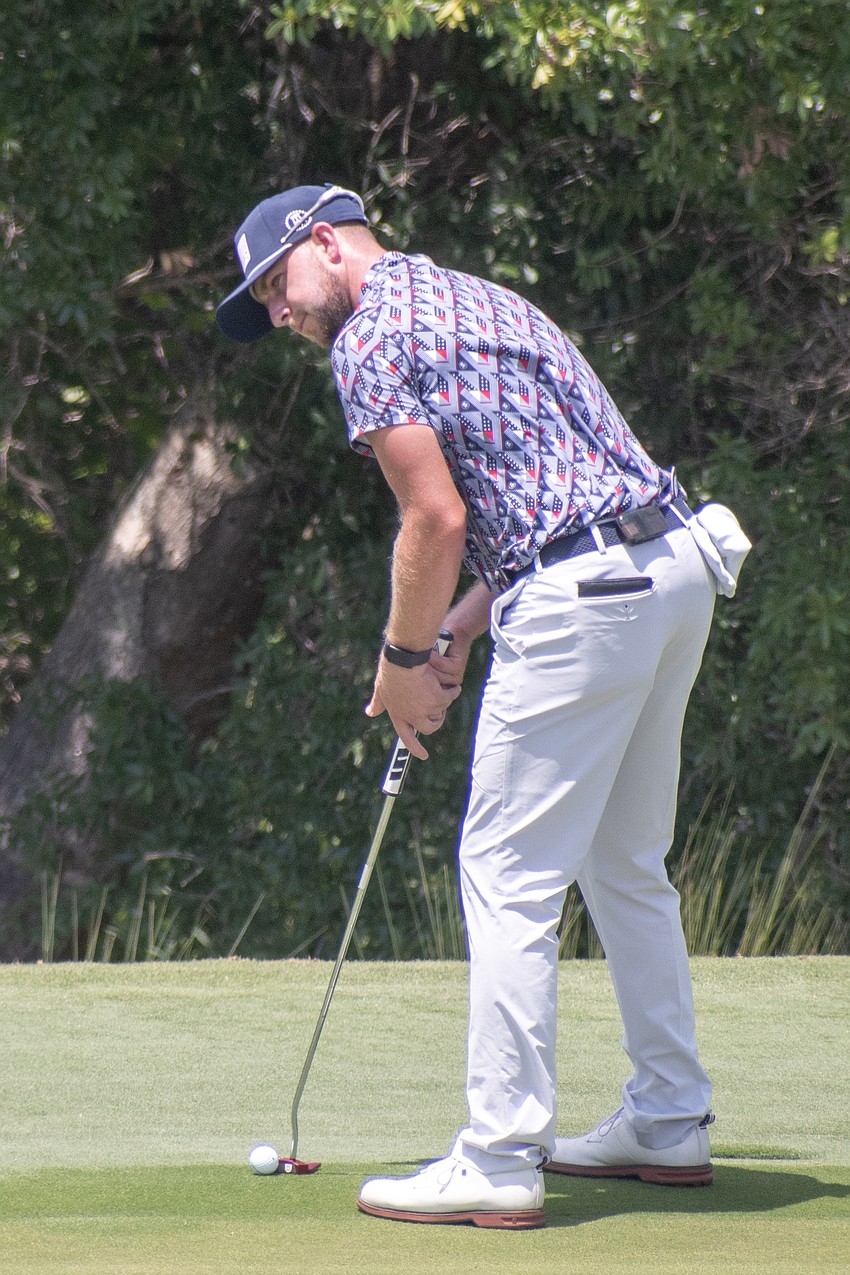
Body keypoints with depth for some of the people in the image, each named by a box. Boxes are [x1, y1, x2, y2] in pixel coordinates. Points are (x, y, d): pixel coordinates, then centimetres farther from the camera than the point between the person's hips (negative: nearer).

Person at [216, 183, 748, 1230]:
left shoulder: (371, 338, -4)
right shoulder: (476, 299, 24)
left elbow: (438, 521, -11)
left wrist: (405, 657, 2)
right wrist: (450, 635, 18)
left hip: (583, 596, -10)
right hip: (674, 562, 10)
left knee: (509, 878, -6)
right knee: (625, 864, 21)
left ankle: (500, 1163, -7)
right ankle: (668, 1123, 27)